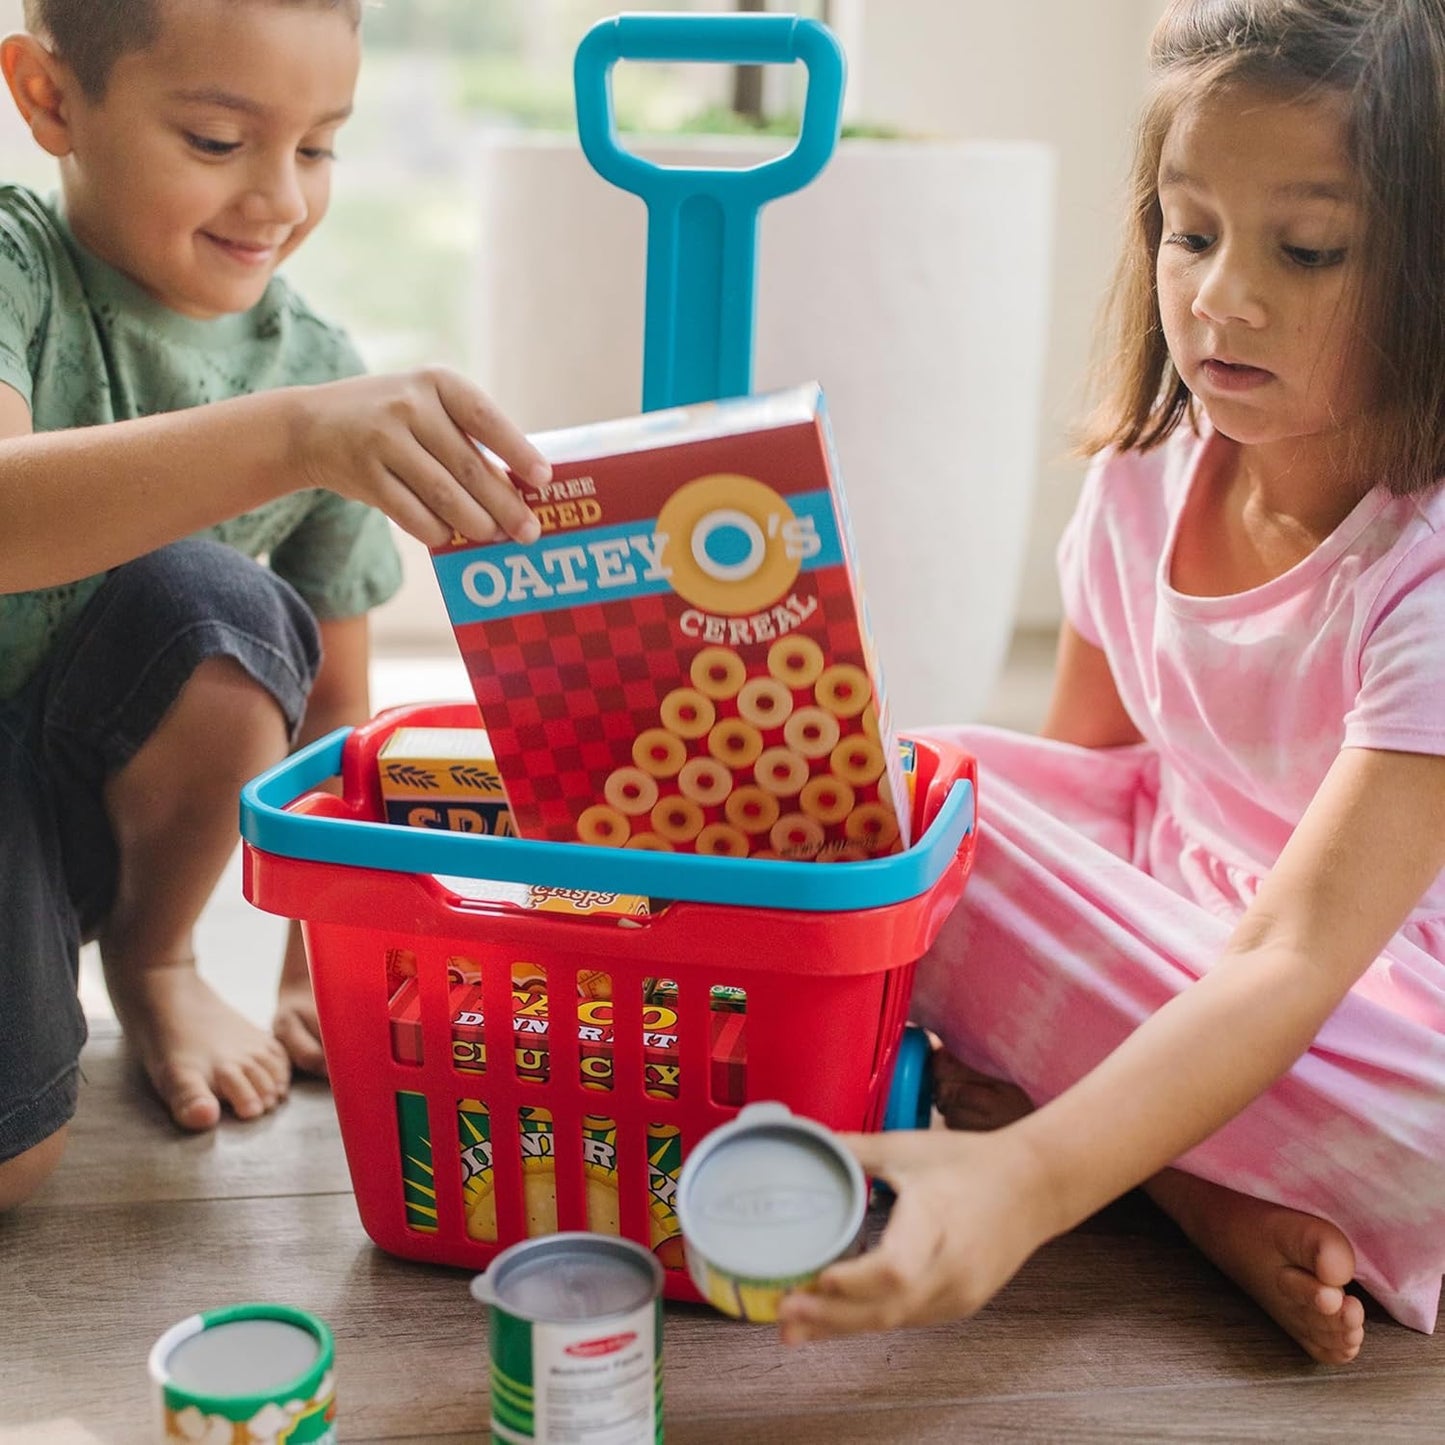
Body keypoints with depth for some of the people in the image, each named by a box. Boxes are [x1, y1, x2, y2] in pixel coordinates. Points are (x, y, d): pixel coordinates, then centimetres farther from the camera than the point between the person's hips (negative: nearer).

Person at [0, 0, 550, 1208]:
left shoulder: (322, 373, -5)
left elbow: (333, 700, 2)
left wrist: (323, 972, 0)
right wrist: (291, 434, -53)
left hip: (110, 808, 4)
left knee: (210, 607, -29)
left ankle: (151, 964, -2)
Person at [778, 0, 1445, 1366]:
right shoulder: (1150, 473, -6)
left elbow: (1294, 961, -37)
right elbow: (1082, 772, 4)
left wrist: (1022, 1182, -52)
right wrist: (991, 990, -14)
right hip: (1170, 923, 7)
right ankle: (1202, 1196, -16)